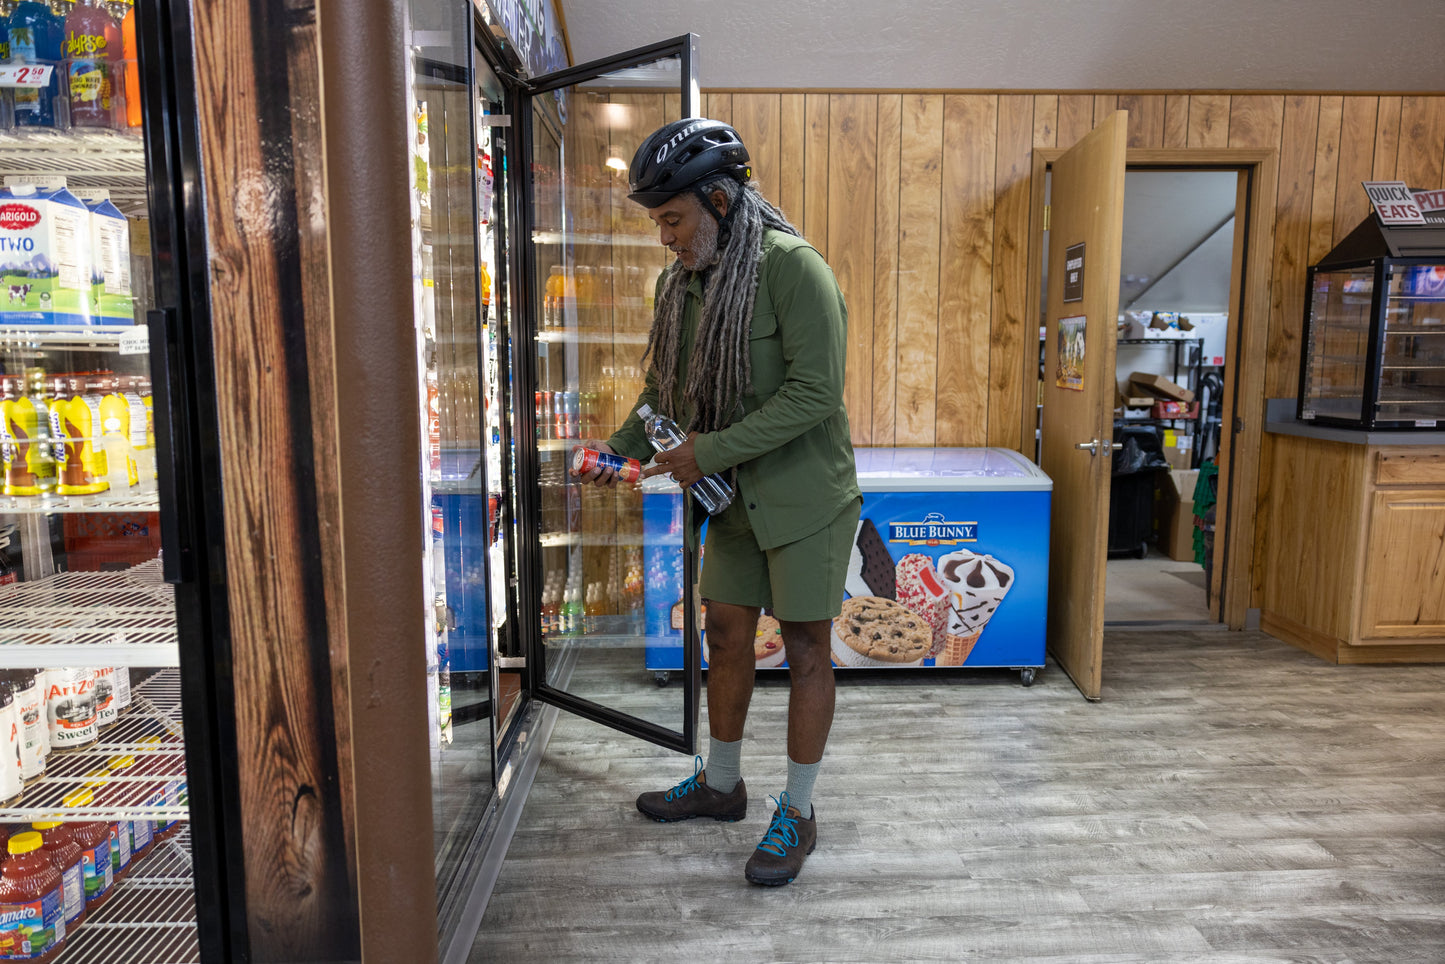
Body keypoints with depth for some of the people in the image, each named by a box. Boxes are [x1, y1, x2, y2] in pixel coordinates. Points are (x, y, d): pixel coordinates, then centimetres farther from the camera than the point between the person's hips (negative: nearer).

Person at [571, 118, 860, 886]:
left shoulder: (793, 268, -18)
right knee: (727, 636, 15)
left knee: (805, 649, 4)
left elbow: (814, 393, -24)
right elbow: (664, 388, 13)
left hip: (805, 497, -7)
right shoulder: (681, 284, 5)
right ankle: (721, 783, 34)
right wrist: (621, 449, -5)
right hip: (734, 500, 7)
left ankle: (797, 814, 19)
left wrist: (710, 452, -24)